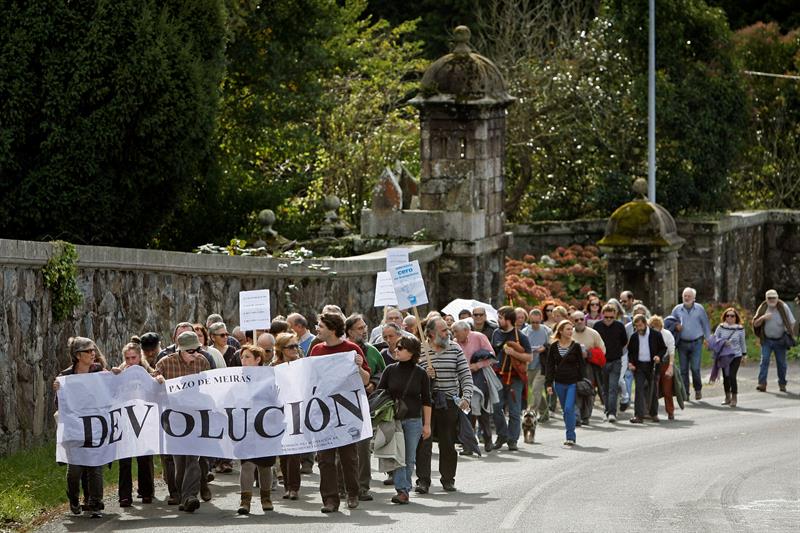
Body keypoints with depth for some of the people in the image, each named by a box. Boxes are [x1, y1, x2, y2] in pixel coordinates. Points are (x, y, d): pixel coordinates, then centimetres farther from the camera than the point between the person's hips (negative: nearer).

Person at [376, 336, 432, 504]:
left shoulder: (420, 374, 0)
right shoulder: (390, 370, 2)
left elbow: (426, 401, 4)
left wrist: (427, 424, 2)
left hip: (413, 420, 0)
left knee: (409, 458, 3)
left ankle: (404, 489, 12)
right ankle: (402, 490, -9)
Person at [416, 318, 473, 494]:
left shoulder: (455, 349, 6)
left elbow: (465, 375, 5)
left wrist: (466, 397, -7)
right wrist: (424, 375, -16)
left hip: (450, 402, 2)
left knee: (448, 443, 6)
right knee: (423, 442, -5)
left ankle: (448, 479, 18)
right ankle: (423, 480, -2)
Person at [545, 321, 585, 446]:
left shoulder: (575, 346, -2)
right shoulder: (553, 347, 3)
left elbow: (581, 365, 1)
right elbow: (550, 365, 5)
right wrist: (548, 383, -1)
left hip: (573, 383, -3)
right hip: (559, 383, 3)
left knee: (569, 408, -14)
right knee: (565, 410, 8)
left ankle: (570, 437, -9)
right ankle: (571, 436, 18)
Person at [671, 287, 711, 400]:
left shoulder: (699, 309, 2)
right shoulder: (677, 309, 6)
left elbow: (705, 324, 8)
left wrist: (707, 338, 2)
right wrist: (676, 326, -6)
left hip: (696, 343, -2)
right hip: (683, 343, 2)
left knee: (695, 368, -9)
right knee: (683, 369, 2)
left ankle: (698, 390, 12)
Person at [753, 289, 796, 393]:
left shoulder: (783, 307, -6)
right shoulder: (763, 308, -2)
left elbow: (792, 322, 3)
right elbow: (755, 324, -3)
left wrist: (788, 334, -6)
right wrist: (763, 318, -21)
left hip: (780, 341, 0)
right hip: (767, 340, 0)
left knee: (781, 363, 5)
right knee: (764, 360, -12)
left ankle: (782, 384, 18)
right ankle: (762, 383, -17)